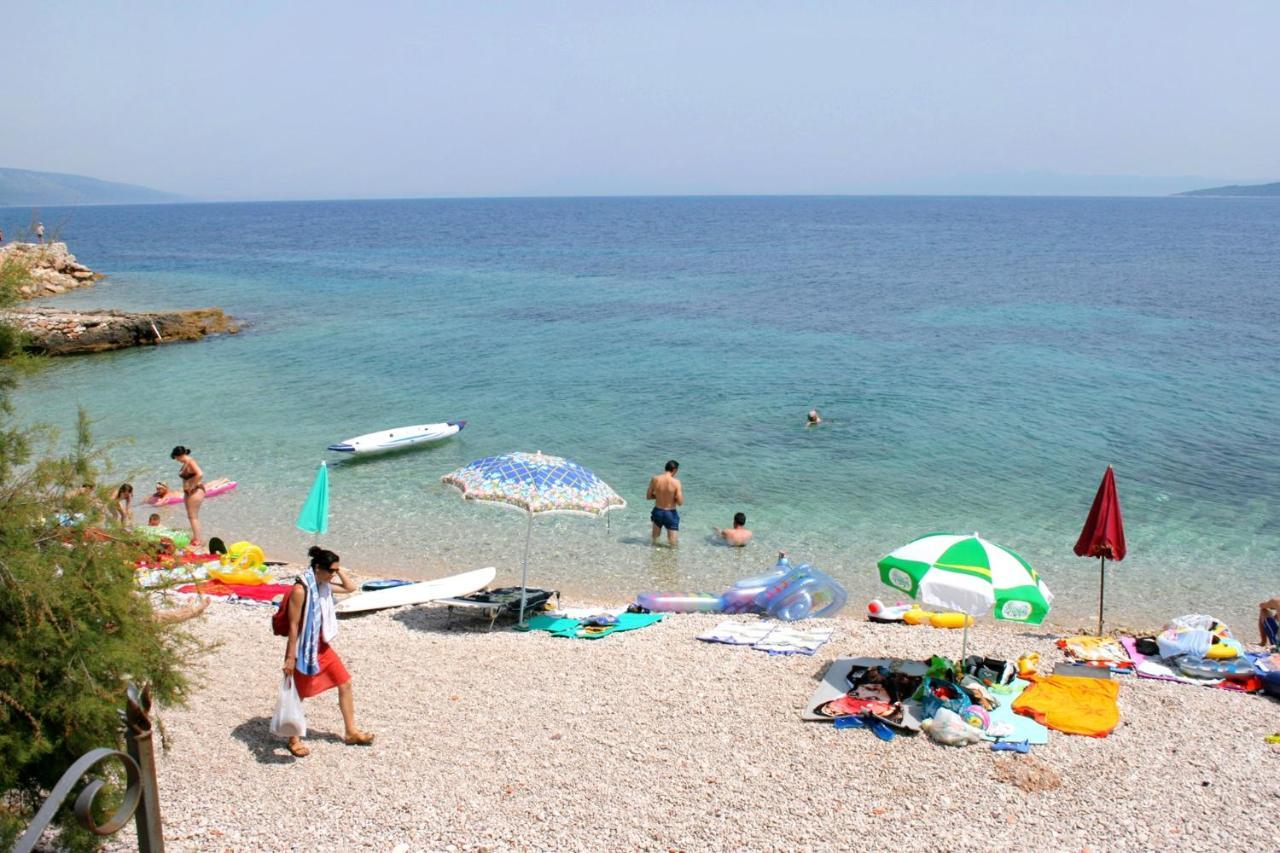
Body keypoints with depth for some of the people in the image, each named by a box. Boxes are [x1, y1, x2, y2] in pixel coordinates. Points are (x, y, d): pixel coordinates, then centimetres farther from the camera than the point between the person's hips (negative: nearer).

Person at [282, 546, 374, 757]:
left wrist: (338, 570, -1)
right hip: (304, 649, -8)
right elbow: (293, 625, -21)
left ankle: (351, 732, 20)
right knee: (297, 694, 7)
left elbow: (351, 588, 13)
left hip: (322, 646, 8)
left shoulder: (324, 585, 1)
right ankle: (294, 740, 25)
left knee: (345, 683, 9)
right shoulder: (301, 589, -23)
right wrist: (290, 657, -20)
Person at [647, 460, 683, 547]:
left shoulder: (655, 479, -10)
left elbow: (648, 497, 0)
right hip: (671, 513, -4)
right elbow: (680, 503, -18)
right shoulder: (676, 482, -19)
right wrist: (681, 491, 0)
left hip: (657, 512, 4)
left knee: (655, 541, 25)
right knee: (673, 547, 10)